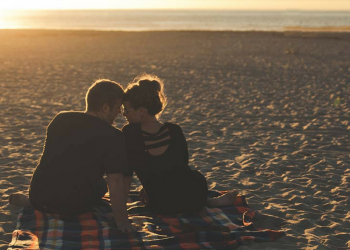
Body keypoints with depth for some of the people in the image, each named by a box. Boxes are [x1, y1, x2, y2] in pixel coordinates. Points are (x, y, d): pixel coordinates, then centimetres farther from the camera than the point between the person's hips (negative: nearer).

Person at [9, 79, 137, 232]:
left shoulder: (60, 119, 2)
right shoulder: (113, 137, -16)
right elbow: (115, 181, -20)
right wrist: (122, 221, -14)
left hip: (38, 196, 5)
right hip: (72, 208, -5)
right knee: (101, 185, 26)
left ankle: (29, 201, 19)